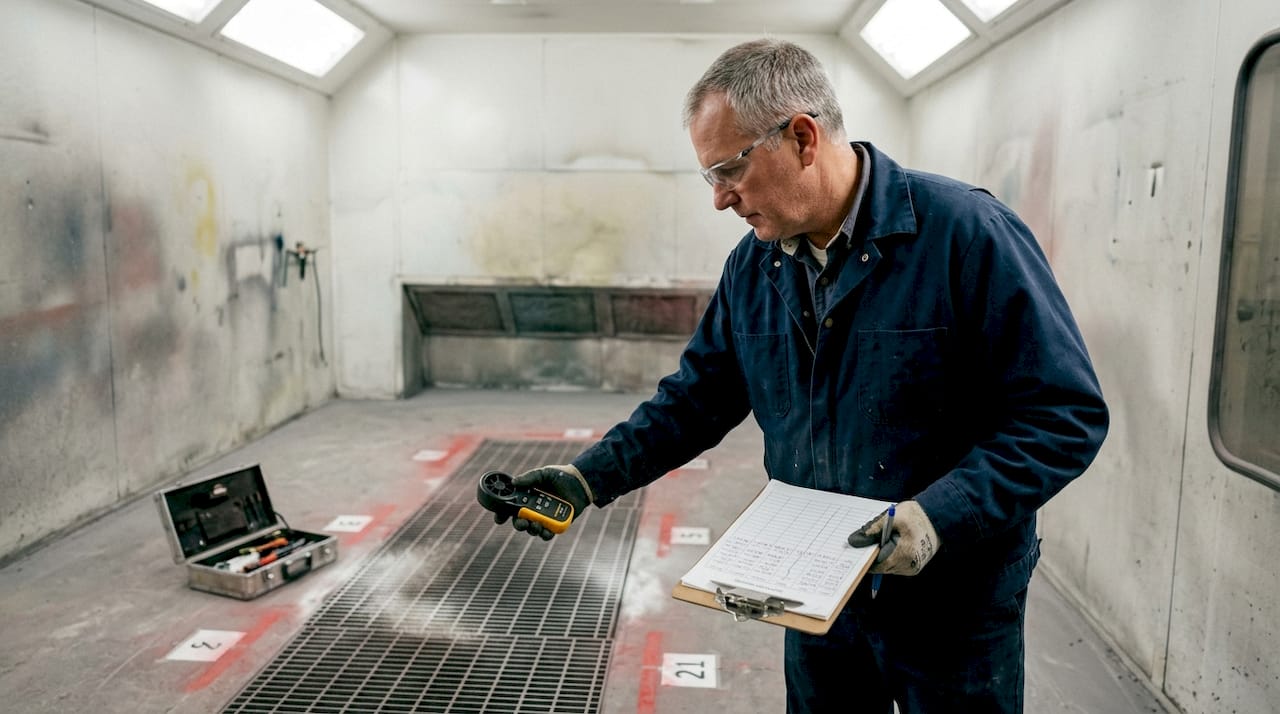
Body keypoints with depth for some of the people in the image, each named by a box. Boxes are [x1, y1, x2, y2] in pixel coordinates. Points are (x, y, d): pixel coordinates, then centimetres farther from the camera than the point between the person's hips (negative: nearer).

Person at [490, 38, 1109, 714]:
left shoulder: (967, 232, -19)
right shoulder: (752, 265, -1)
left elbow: (1067, 412, -18)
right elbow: (696, 398, 6)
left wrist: (942, 514, -28)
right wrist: (591, 477, -5)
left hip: (954, 607, -5)